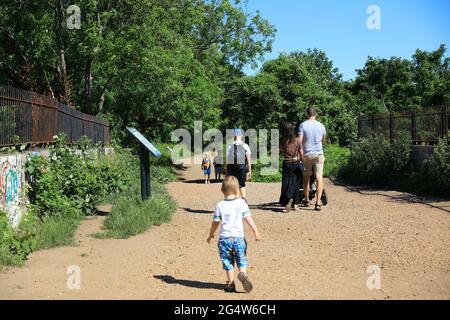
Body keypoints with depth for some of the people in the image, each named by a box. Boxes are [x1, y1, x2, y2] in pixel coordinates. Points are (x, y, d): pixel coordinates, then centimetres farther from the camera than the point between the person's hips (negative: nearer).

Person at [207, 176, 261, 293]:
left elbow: (215, 222, 5)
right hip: (238, 237, -1)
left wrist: (211, 235, 18)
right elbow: (248, 218, -5)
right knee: (242, 261, 9)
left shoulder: (220, 205, 1)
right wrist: (256, 231, -2)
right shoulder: (241, 203, -1)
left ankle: (231, 284, 9)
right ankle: (243, 274, -18)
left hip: (224, 238, 1)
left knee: (228, 262, 10)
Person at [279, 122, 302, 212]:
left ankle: (289, 199, -23)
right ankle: (295, 203, 14)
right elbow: (301, 152, -1)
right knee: (296, 183, 10)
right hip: (296, 162, 1)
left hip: (287, 163, -1)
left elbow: (283, 152, 5)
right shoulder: (297, 140, -5)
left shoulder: (284, 141, -5)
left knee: (286, 183, 2)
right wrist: (302, 161, 11)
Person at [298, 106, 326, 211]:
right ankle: (318, 202, -12)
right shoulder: (321, 126, 5)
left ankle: (307, 200, 24)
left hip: (306, 154, -1)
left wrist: (301, 152, -4)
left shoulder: (303, 125, -4)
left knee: (306, 177, 14)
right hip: (319, 154, 1)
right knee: (319, 178, -4)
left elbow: (300, 140, -12)